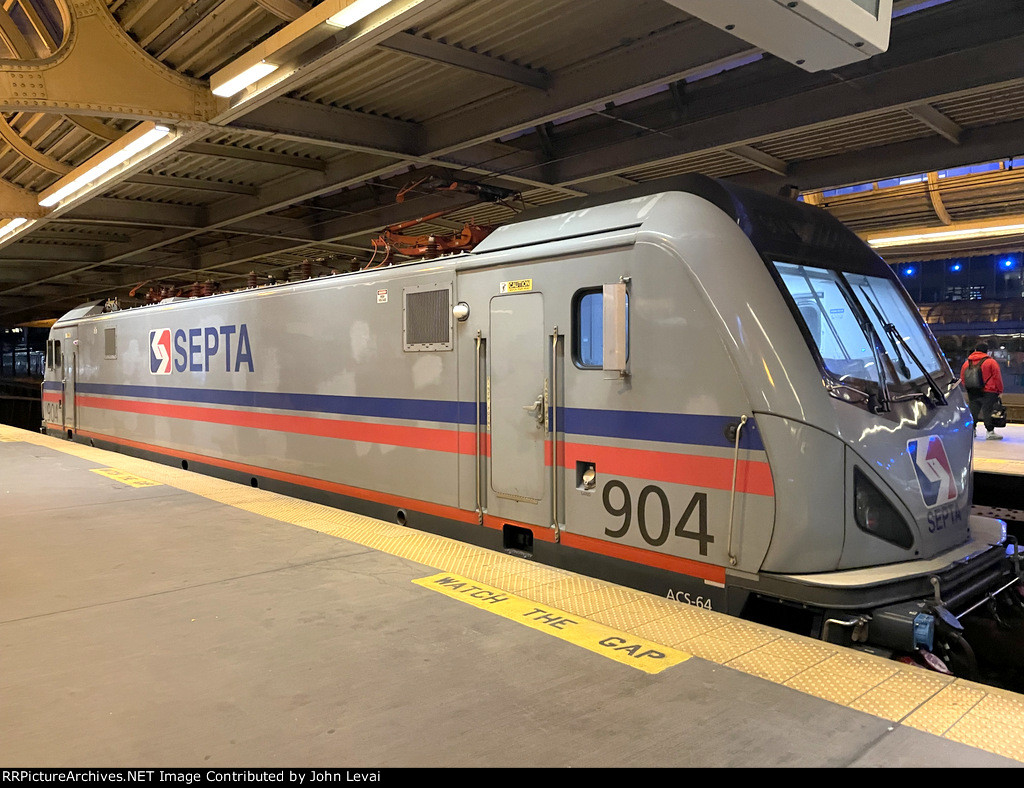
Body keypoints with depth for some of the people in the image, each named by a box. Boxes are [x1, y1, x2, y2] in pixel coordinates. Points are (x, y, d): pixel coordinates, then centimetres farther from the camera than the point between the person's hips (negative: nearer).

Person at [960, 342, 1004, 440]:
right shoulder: (991, 362, -5)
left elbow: (962, 379, 15)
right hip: (988, 392, -5)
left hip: (972, 393, 5)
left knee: (973, 410, 12)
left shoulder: (967, 363, 10)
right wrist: (1000, 390, 4)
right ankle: (990, 432, -6)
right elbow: (997, 377, -4)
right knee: (988, 411, -5)